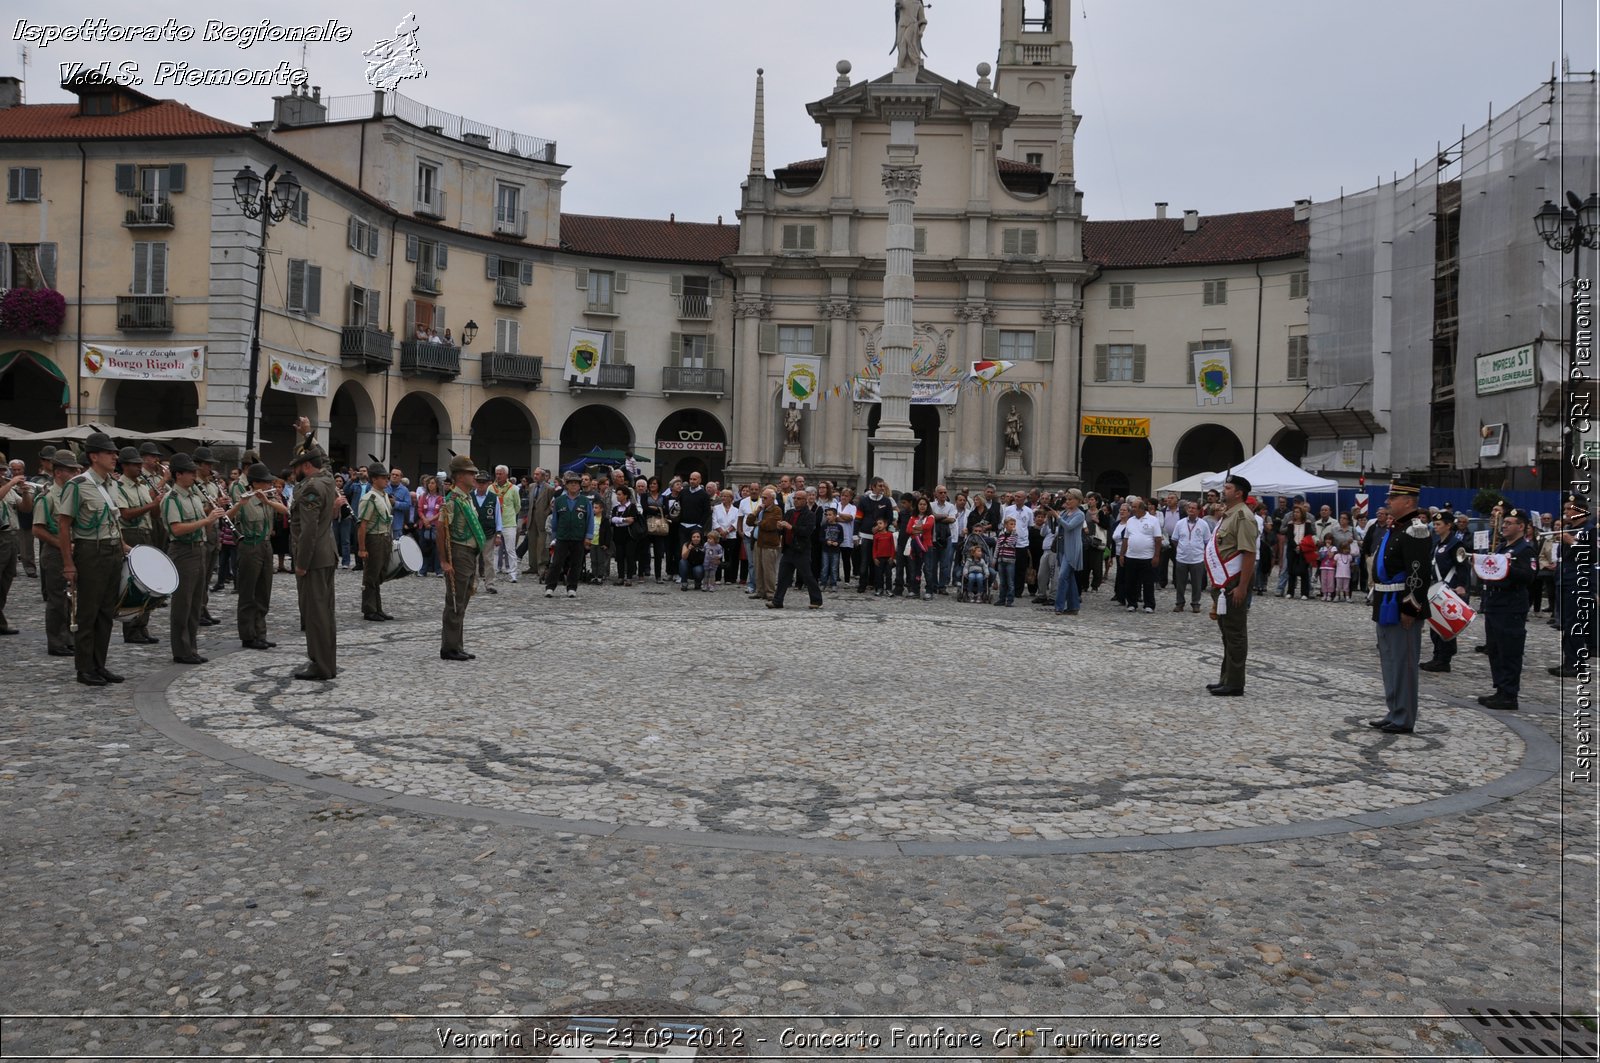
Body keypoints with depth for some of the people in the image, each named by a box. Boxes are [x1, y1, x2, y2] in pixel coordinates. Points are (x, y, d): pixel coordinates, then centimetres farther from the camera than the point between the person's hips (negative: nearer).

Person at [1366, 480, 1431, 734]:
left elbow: (1418, 574, -21)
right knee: (1389, 660, 16)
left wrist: (1410, 609, -22)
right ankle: (1394, 712, 26)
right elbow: (1376, 555, 27)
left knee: (1402, 663, -3)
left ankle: (1403, 720, 4)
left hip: (1402, 608, -10)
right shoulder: (1393, 528, 15)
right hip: (1387, 607, 10)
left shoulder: (1414, 530, -16)